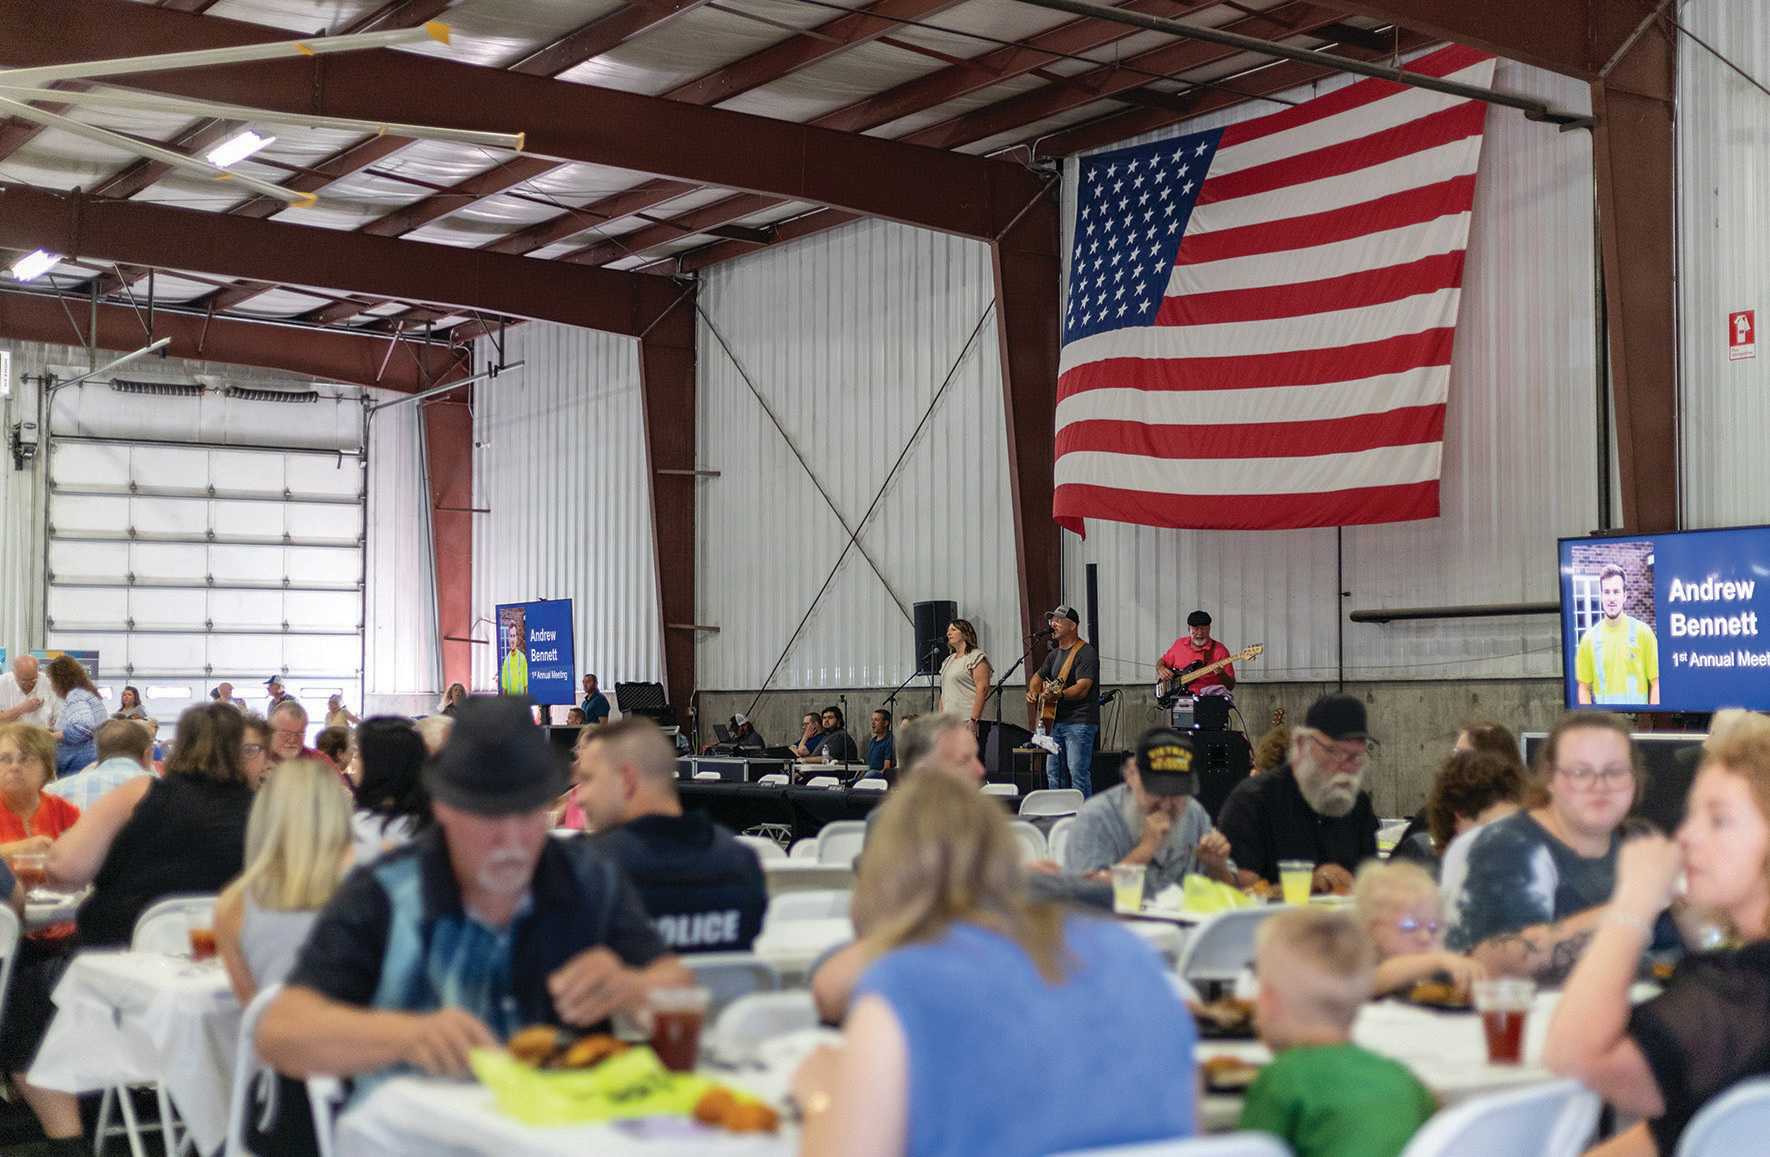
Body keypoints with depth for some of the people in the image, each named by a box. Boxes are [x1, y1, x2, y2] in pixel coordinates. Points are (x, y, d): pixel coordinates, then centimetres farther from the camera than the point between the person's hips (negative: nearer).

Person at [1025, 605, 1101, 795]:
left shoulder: (1086, 653, -9)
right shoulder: (1054, 655, 18)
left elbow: (1082, 688, -20)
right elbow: (1039, 676, 33)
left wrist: (1060, 695, -37)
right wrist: (1032, 691, 10)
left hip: (1079, 722, -9)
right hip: (1056, 721, 9)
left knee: (1077, 771, -13)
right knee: (1054, 772, 9)